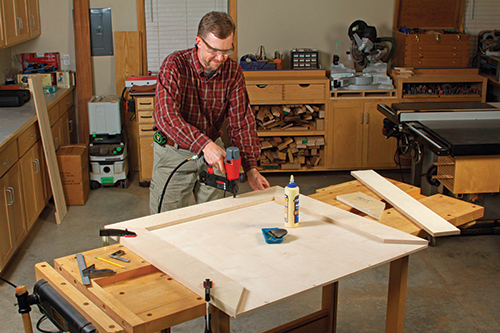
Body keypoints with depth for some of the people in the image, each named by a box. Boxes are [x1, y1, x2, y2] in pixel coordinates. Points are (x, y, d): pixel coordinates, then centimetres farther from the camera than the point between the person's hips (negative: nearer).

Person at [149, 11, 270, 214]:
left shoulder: (233, 71, -8)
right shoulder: (175, 65, -20)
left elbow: (241, 121, -9)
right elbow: (166, 116, -33)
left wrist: (250, 168, -19)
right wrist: (204, 144, -45)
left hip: (212, 149, 4)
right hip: (173, 151, -3)